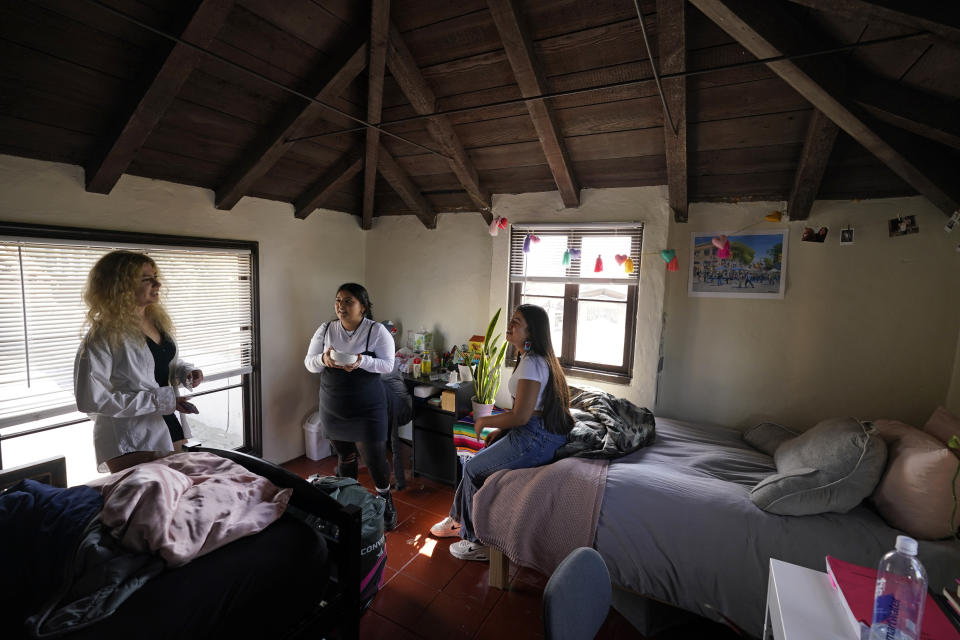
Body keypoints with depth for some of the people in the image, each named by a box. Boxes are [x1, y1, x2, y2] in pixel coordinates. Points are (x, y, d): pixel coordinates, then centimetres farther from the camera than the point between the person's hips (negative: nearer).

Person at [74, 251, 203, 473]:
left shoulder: (158, 320, 5)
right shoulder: (104, 336, -16)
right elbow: (90, 400, -20)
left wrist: (184, 370, -2)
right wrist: (159, 400, -22)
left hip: (171, 430, 7)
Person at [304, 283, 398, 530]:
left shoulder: (377, 331, -10)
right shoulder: (325, 329, 1)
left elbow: (387, 364, -12)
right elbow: (309, 363, 2)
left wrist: (362, 361, -30)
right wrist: (323, 359, -21)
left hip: (367, 409, -3)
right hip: (333, 409, 4)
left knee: (375, 458, 2)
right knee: (345, 458, 18)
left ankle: (385, 501, 28)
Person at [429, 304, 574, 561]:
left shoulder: (531, 363, -22)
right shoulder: (537, 358, 10)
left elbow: (521, 416, -24)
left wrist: (484, 421, -9)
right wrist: (500, 430, 11)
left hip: (536, 440, -10)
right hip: (539, 433, 10)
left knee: (473, 468, 2)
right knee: (477, 459, 15)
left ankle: (481, 542, 17)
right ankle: (459, 519, 29)